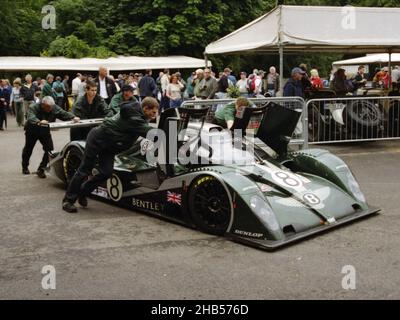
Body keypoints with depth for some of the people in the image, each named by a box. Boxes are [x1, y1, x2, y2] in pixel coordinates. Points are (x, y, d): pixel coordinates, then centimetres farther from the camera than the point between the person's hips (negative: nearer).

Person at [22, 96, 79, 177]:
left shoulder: (55, 108, -20)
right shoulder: (34, 108, -30)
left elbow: (64, 114, -27)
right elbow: (31, 118, -47)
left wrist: (73, 117, -48)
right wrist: (39, 122, -69)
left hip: (45, 131, 2)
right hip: (32, 131, -2)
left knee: (49, 149, -14)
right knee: (28, 149, 14)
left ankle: (41, 169, 0)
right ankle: (25, 167, 40)